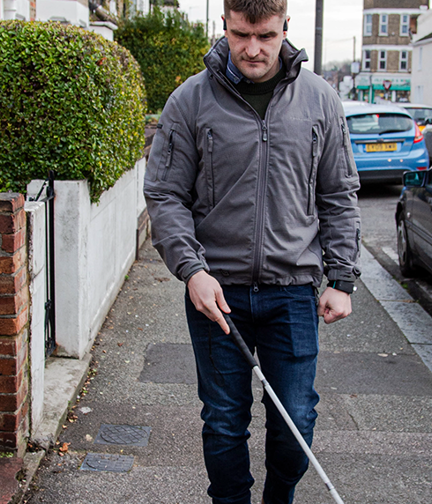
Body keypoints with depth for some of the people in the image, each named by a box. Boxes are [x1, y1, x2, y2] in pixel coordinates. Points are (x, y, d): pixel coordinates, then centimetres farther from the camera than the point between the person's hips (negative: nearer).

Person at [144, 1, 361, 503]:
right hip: (216, 289, -1)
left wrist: (341, 279, 3)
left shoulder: (320, 99, 3)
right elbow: (165, 196, 0)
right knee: (224, 423, 9)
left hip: (294, 290, 1)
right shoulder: (190, 100, -2)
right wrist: (191, 269, -13)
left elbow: (339, 196, 9)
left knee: (295, 423, 7)